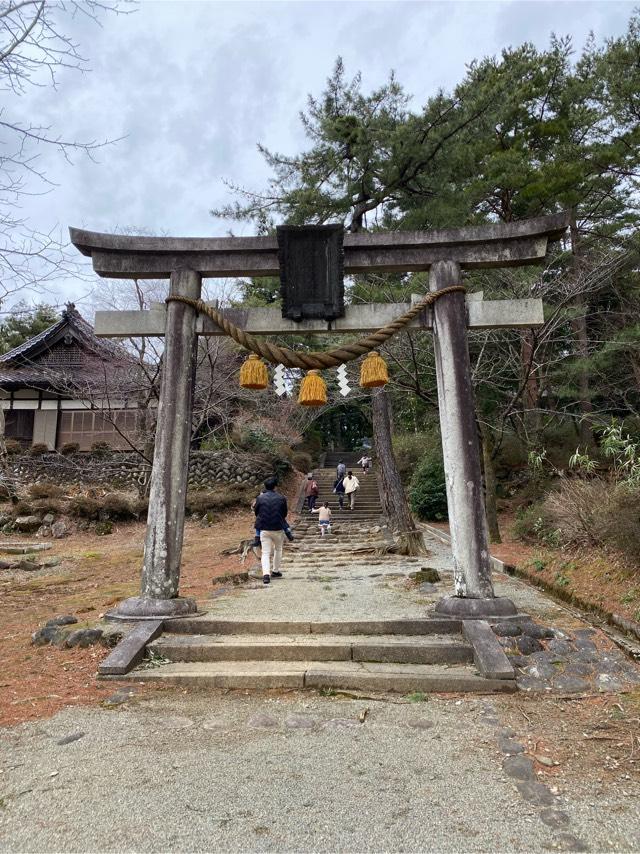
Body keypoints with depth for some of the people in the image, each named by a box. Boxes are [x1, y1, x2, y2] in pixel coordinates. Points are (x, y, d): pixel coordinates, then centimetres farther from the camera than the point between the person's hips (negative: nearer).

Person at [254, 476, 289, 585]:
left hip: (264, 529, 0)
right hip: (278, 529, 0)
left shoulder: (260, 498, -5)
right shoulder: (281, 498, -5)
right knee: (278, 549, 22)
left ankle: (266, 574, -14)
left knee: (265, 553, 3)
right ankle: (275, 571, 28)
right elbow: (285, 513, 7)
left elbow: (256, 512, 8)